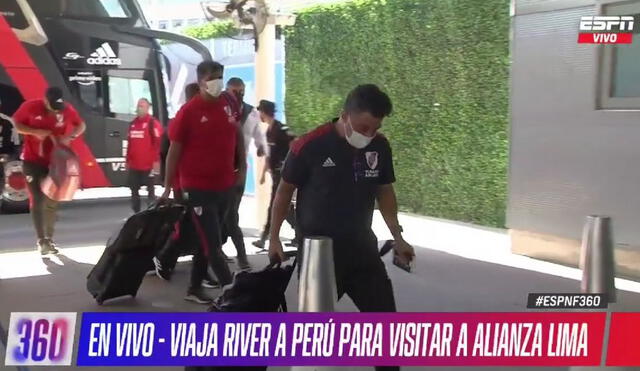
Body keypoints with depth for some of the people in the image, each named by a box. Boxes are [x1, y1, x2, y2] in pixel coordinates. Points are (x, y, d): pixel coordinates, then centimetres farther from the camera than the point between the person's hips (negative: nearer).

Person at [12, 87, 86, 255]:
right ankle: (41, 240, -8)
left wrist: (69, 136, -17)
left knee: (52, 202, 10)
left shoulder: (67, 109, -10)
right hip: (32, 161, -3)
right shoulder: (30, 107, -14)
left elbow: (81, 126, 4)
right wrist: (35, 132, -21)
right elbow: (16, 124, -4)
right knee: (37, 200, -8)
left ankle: (49, 239, 22)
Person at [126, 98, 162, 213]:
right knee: (134, 190, 11)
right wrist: (128, 160, 18)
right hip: (134, 165, 7)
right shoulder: (133, 123, 15)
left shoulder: (153, 123, -7)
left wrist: (156, 160, -18)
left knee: (150, 190, 0)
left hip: (148, 165, -7)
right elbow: (130, 144, 20)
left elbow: (158, 142, -13)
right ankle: (136, 213, 20)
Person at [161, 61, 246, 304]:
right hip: (198, 188, -6)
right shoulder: (188, 111, -13)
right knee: (213, 244, -5)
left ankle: (195, 288, 29)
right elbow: (174, 150, -10)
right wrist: (168, 187, -9)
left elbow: (237, 133, 20)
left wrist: (242, 163, 11)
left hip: (224, 186, 7)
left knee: (206, 240, 16)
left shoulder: (228, 105, 3)